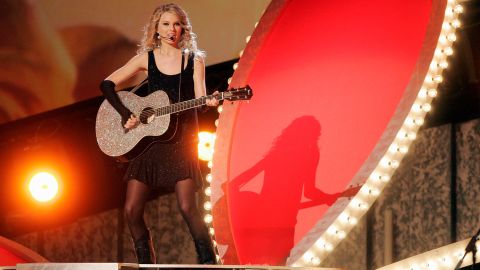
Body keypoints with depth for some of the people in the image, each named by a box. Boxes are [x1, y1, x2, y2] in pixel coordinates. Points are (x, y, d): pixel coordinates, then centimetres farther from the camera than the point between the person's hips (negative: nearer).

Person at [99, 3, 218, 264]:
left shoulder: (194, 59, 5)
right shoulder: (146, 58, 6)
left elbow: (198, 97, -3)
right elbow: (107, 84, 6)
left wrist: (209, 102, -26)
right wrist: (125, 114, -7)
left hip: (181, 137, -2)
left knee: (187, 207, -15)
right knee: (132, 210, -4)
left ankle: (208, 262, -3)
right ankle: (146, 263, 12)